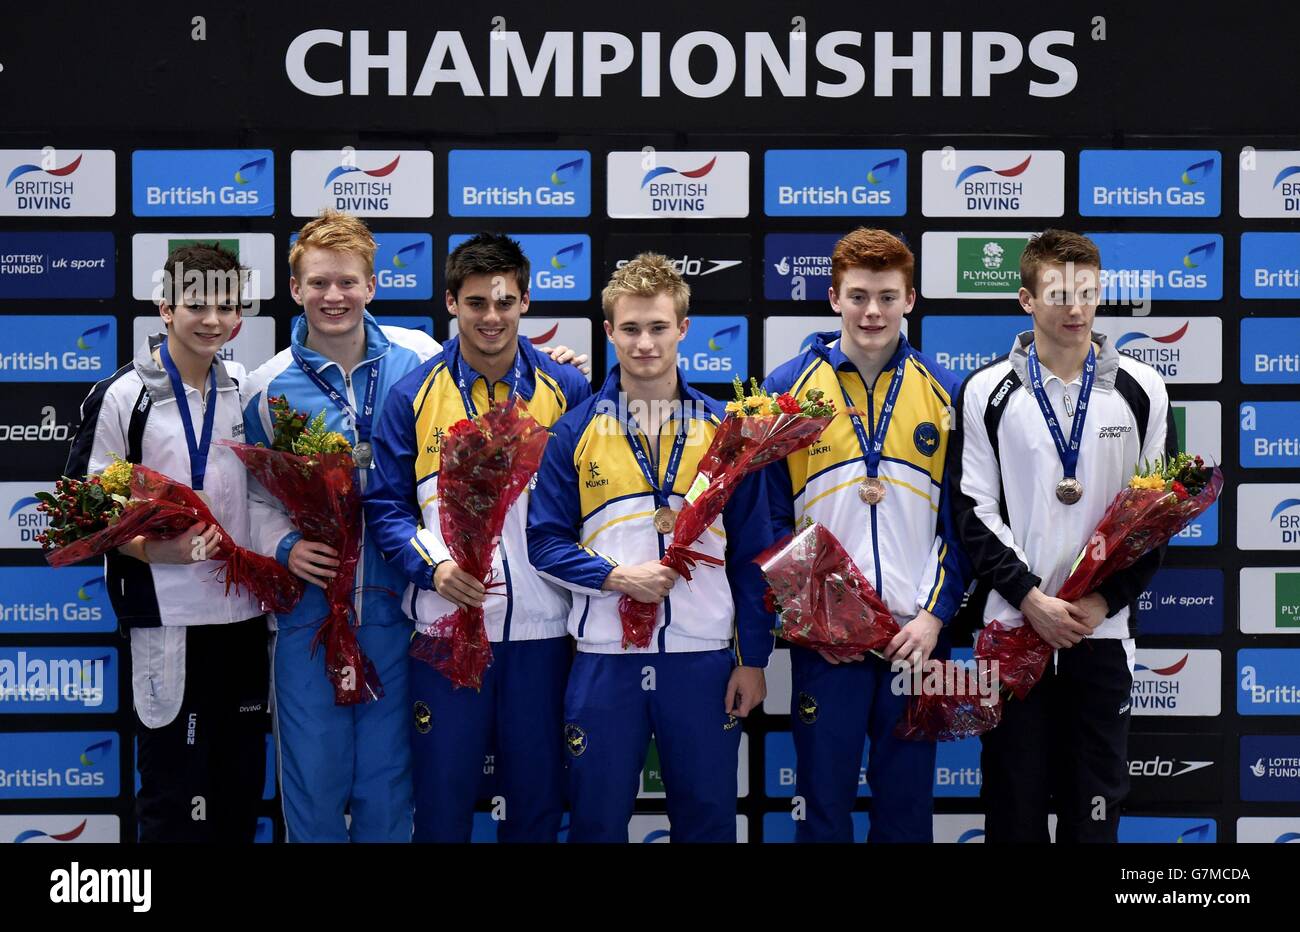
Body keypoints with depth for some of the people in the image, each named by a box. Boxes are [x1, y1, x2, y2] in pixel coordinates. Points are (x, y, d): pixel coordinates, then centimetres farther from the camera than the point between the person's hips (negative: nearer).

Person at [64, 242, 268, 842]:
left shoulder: (246, 389, 8)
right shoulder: (123, 396, -7)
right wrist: (153, 549, -21)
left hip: (244, 612, 5)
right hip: (167, 619, -5)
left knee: (242, 783, 13)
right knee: (175, 795, 1)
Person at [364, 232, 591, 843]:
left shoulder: (567, 391, 3)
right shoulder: (413, 396, 2)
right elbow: (385, 505, 2)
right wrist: (434, 565, -14)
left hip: (540, 627, 1)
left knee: (538, 796, 11)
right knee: (442, 798, 7)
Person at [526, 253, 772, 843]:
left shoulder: (723, 429, 4)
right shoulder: (577, 430, 2)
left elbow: (750, 553, 5)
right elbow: (546, 540, 1)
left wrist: (753, 659, 1)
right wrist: (616, 577, -14)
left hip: (703, 657, 1)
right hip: (605, 657, 0)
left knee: (708, 818, 9)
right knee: (597, 821, 9)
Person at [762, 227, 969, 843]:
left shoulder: (943, 391, 4)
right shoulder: (788, 388, -1)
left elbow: (960, 518, 6)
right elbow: (770, 515, 1)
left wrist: (935, 613, -4)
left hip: (916, 635, 2)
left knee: (908, 800, 10)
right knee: (823, 799, 6)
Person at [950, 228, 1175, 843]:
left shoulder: (1142, 391, 4)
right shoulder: (988, 392, 1)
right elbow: (974, 511, -1)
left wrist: (1107, 600, -8)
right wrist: (1031, 598, -12)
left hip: (1104, 631, 1)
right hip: (1013, 628, -1)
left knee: (1095, 805, 7)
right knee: (1014, 804, 5)